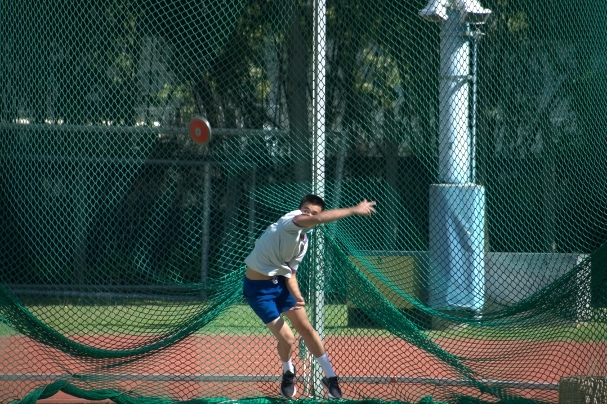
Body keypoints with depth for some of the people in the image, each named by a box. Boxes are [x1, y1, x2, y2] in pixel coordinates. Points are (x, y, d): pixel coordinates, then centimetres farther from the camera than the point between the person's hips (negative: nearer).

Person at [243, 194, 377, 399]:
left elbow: (290, 271, 8)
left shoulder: (303, 242, 4)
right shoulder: (290, 220, -23)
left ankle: (330, 377, 24)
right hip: (258, 288, -8)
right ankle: (288, 373, 27)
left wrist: (296, 296, -12)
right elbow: (319, 219, -42)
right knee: (287, 339, -5)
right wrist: (354, 210, -40)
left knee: (306, 328, 10)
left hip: (279, 282, 8)